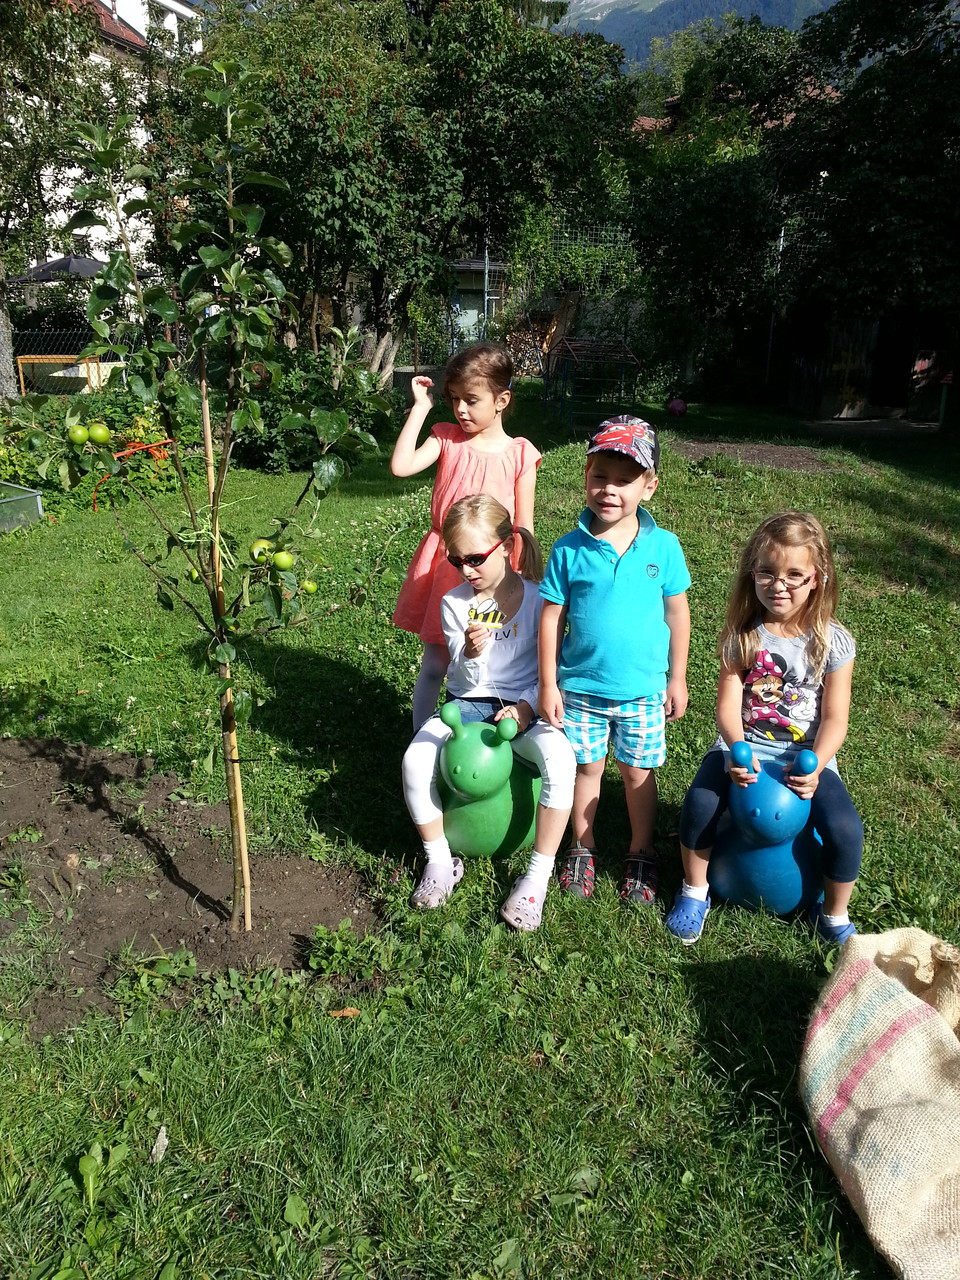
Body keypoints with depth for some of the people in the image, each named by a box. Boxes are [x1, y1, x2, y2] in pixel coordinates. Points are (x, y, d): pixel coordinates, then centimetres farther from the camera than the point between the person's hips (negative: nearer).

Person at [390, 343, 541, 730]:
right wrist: (420, 408, -13)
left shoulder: (520, 454, -5)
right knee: (434, 664, 10)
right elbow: (401, 466, -18)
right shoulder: (447, 437, -1)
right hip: (442, 566, 1)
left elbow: (524, 528, -1)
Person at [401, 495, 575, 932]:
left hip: (524, 706, -2)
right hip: (468, 703, 2)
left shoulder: (537, 598, -6)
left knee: (560, 760, -33)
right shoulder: (454, 603, 0)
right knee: (415, 760, -25)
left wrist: (526, 707, -18)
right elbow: (462, 682, -3)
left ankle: (538, 874, -16)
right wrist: (470, 653, -25)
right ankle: (440, 860, -2)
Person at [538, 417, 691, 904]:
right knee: (586, 767, 15)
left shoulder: (663, 547, -8)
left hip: (643, 689, 0)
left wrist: (677, 679, 4)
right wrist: (548, 685, -4)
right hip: (580, 686, 0)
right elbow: (552, 619, -5)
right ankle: (582, 848, 37)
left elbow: (677, 613, 1)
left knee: (637, 772, 14)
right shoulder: (569, 549, -10)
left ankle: (640, 853, 35)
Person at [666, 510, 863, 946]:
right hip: (745, 745, 1)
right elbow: (728, 703, -8)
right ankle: (694, 891, 4)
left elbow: (835, 718, -7)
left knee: (845, 830, -21)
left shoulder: (832, 641, -6)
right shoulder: (742, 633, -4)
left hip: (808, 753, 0)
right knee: (700, 802, -25)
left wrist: (815, 766, -23)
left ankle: (834, 915, 11)